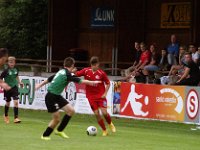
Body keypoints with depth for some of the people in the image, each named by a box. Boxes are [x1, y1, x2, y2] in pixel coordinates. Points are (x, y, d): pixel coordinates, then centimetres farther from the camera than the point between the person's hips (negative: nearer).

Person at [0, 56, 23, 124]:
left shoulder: (16, 70, -1)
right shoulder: (6, 71, -15)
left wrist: (19, 82, 10)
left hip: (14, 87, 2)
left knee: (16, 102, -12)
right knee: (8, 103, 12)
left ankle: (16, 118, -11)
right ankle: (6, 116, 37)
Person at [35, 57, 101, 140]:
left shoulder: (61, 72, 8)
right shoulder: (67, 74, -19)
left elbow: (49, 79, 18)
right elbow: (80, 81, -16)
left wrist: (39, 85, 31)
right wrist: (93, 82, -5)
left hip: (57, 96, 9)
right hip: (51, 97, -9)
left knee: (71, 111, 4)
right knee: (56, 118, -4)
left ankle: (59, 130, 16)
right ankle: (45, 135, 15)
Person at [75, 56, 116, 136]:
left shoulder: (101, 73, -9)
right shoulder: (86, 71, -5)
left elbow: (108, 83, 1)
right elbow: (76, 74, 0)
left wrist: (105, 93, -8)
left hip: (101, 95, -2)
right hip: (91, 96, 2)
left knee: (104, 112, -10)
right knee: (96, 114, -3)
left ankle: (110, 124, 22)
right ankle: (104, 130, 12)